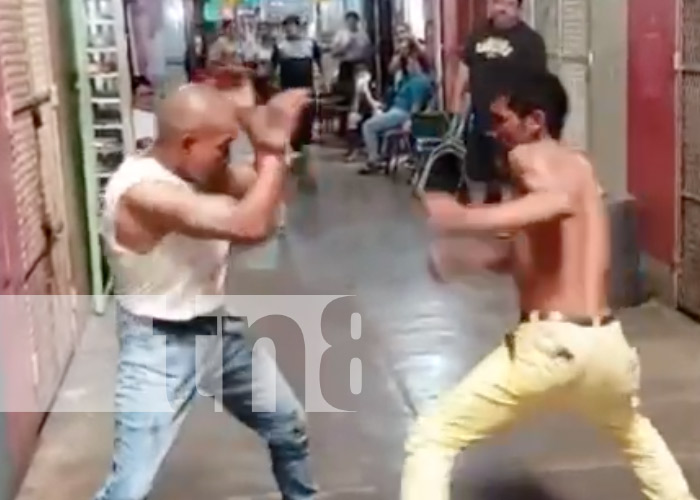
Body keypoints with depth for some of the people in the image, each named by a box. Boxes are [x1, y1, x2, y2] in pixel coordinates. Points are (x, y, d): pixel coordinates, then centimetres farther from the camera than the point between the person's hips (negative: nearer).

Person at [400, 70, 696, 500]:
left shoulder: (529, 157, -2)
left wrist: (465, 218, -29)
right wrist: (464, 255, 10)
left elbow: (561, 200, -27)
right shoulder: (579, 166, 22)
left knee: (431, 440, 1)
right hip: (605, 342, 8)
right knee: (635, 433, 40)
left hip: (549, 344, -8)